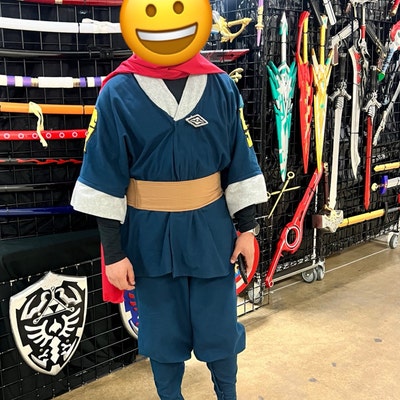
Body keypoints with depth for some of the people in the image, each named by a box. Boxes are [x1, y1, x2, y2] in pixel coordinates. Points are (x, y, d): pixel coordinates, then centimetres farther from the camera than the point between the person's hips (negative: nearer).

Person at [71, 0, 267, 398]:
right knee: (163, 331, 16)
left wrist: (246, 226, 3)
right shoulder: (118, 93, -10)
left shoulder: (220, 87, -4)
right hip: (149, 235, -1)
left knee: (220, 328, 14)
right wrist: (113, 251, -6)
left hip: (211, 229, 2)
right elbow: (105, 180, -7)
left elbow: (240, 162, 2)